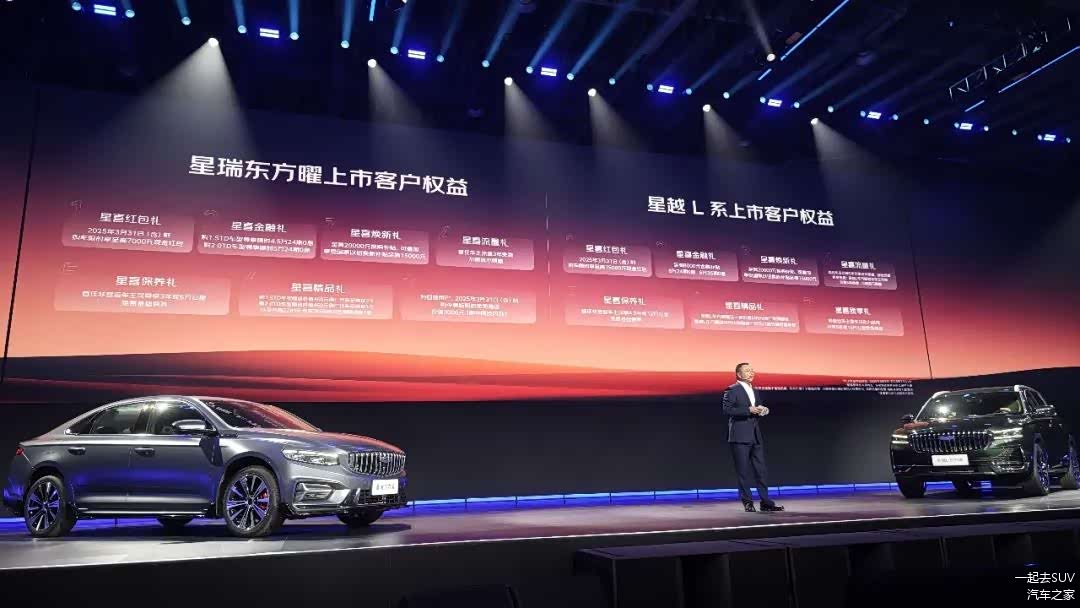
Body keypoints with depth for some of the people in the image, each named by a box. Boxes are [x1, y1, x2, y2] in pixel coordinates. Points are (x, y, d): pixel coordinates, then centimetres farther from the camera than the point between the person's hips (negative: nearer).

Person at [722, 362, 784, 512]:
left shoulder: (753, 390, 18)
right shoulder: (732, 390, -5)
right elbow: (727, 410, -15)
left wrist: (762, 410, 1)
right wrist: (748, 410, -19)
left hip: (755, 436, 7)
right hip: (740, 437, -7)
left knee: (760, 470, 6)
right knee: (743, 471, -1)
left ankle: (766, 502, 11)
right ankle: (747, 502, 7)